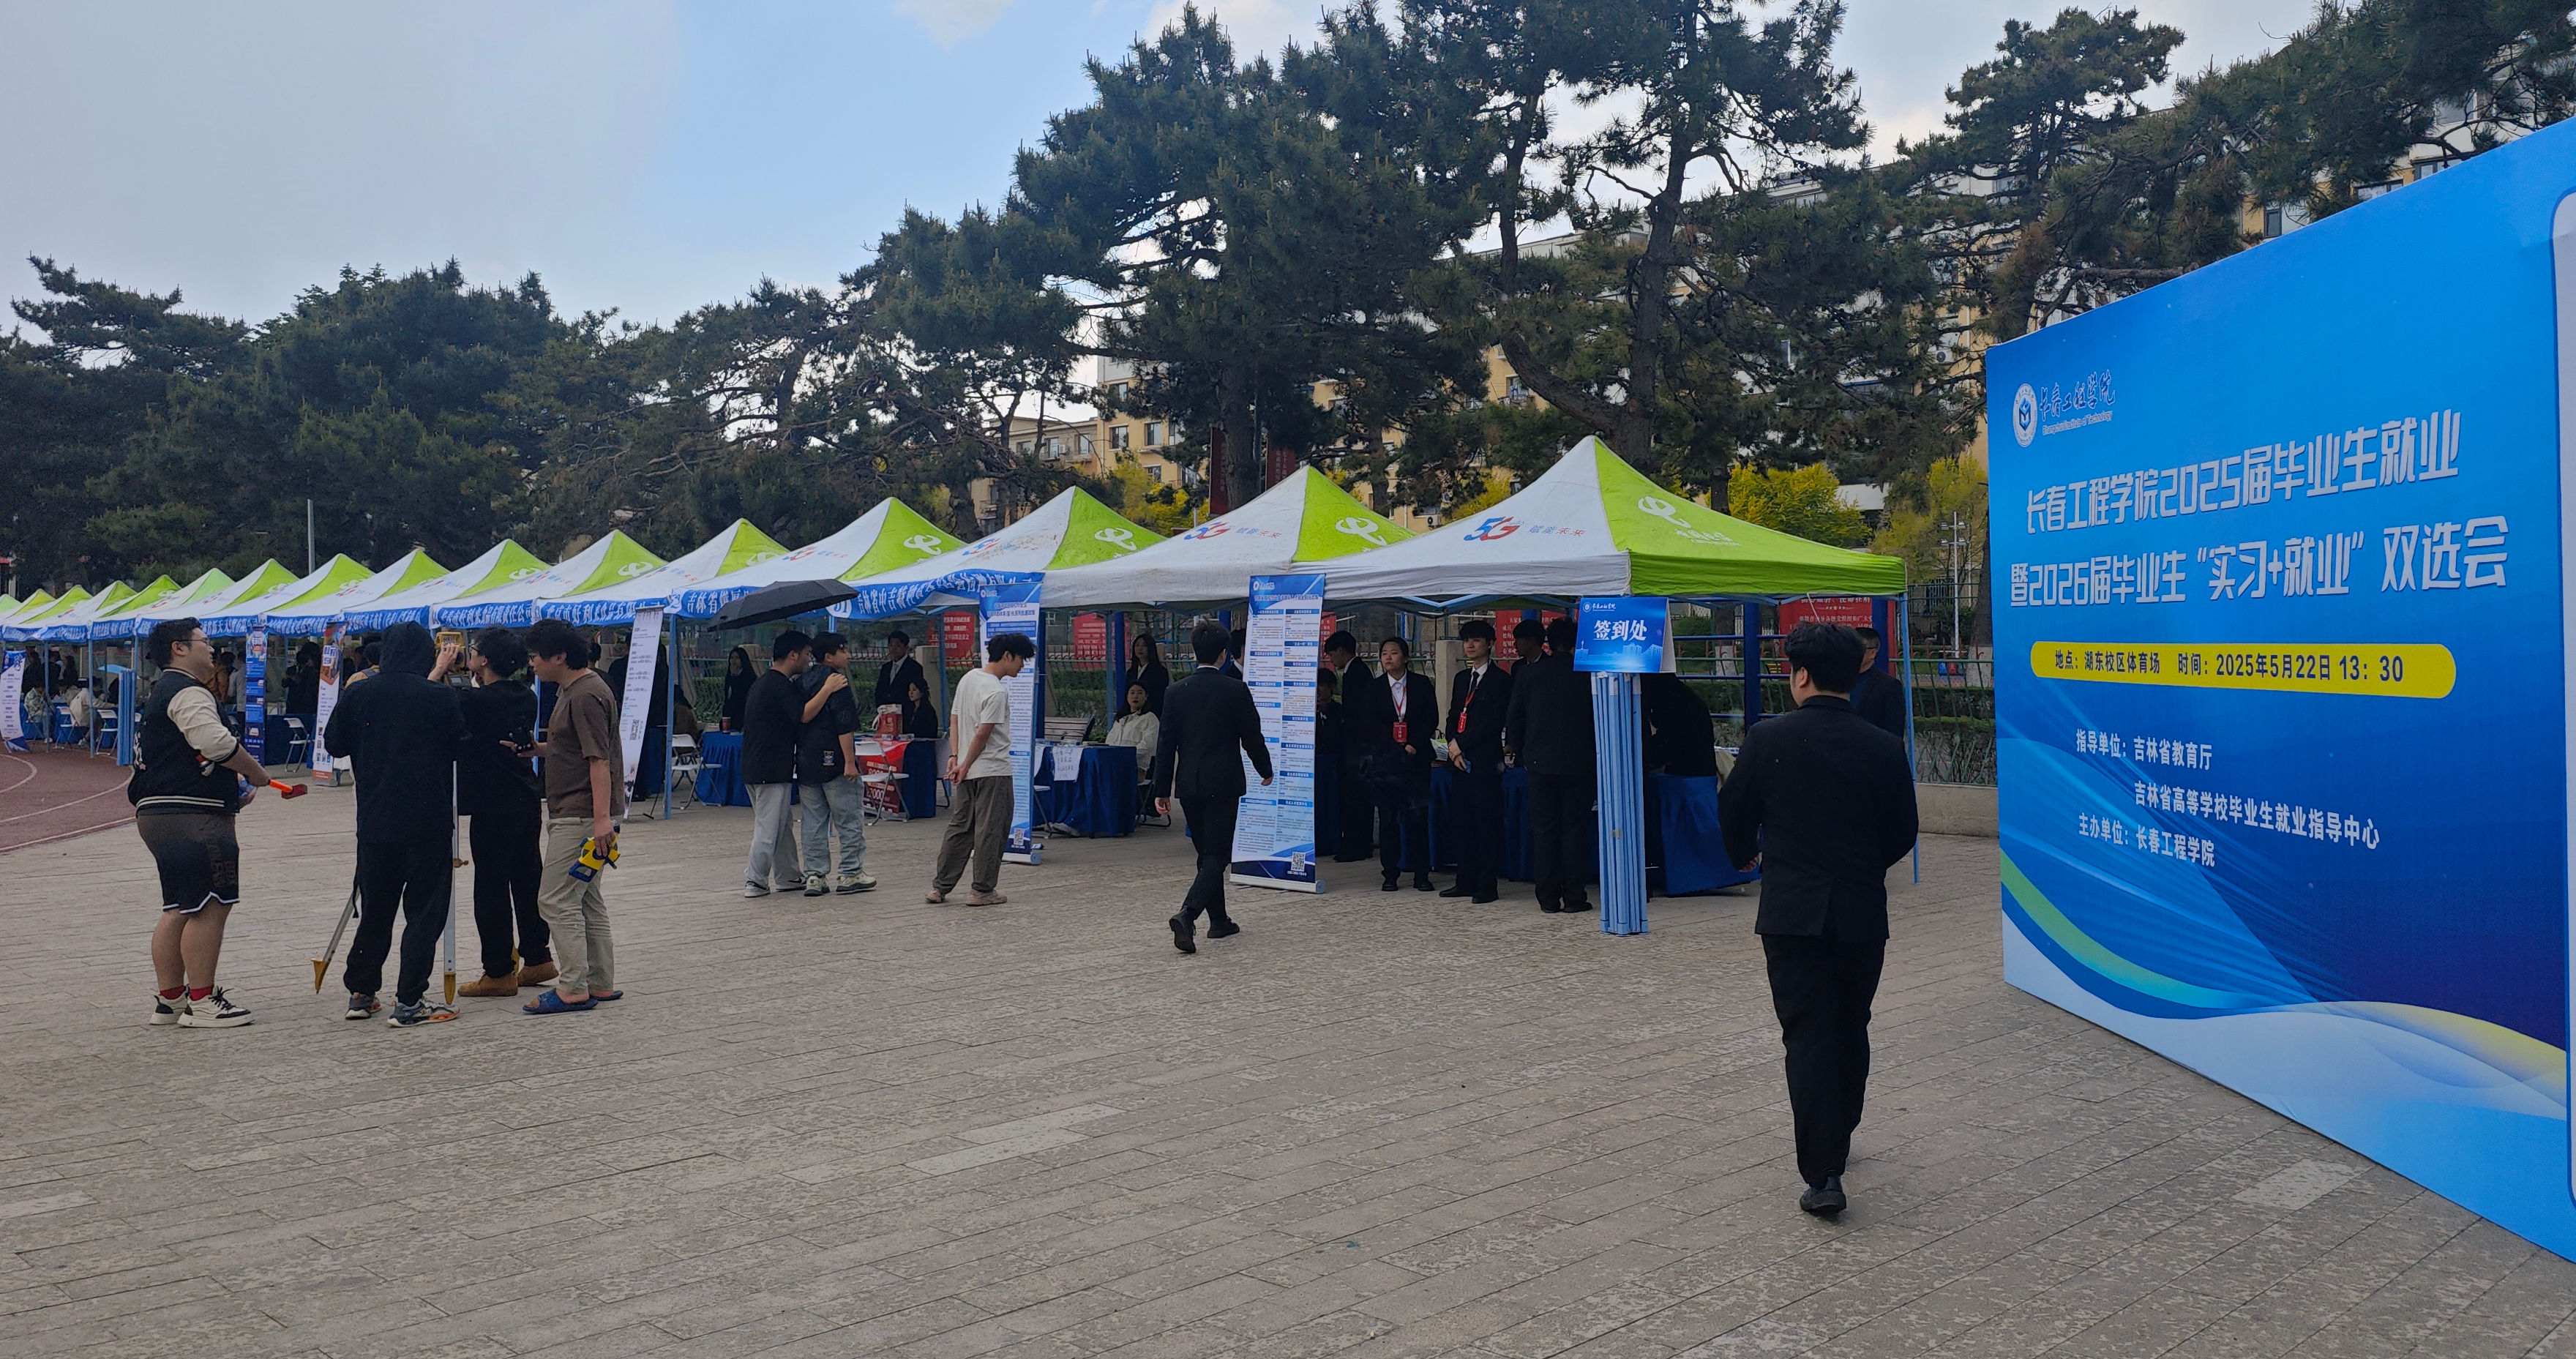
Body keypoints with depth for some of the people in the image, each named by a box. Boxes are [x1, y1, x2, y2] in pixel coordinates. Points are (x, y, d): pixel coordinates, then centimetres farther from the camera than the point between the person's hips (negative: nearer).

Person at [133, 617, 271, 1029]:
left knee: (179, 909, 15)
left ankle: (169, 998, 21)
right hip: (193, 818, -11)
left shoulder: (160, 693, 24)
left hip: (157, 812, 11)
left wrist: (230, 790, 20)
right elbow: (216, 742, -26)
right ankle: (202, 1002, -5)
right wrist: (257, 774, -10)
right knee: (210, 907, -8)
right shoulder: (188, 692, -12)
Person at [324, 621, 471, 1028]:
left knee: (375, 909, 17)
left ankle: (360, 993, 24)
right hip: (429, 823, -4)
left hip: (375, 822, 4)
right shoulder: (440, 697, -12)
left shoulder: (359, 695, 0)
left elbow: (334, 742, 12)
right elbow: (459, 746, 0)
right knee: (425, 910, 2)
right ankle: (409, 1002, -1)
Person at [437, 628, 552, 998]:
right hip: (528, 800, 8)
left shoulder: (478, 700, -17)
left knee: (492, 887, 0)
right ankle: (537, 959, 22)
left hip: (493, 807, -8)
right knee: (527, 881, 15)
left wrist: (440, 668, 5)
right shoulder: (526, 697, 5)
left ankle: (499, 972, 6)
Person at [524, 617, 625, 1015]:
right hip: (570, 814, 11)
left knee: (557, 900, -8)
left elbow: (599, 759, -22)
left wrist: (602, 817, -26)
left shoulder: (587, 695, -17)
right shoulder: (569, 690, 16)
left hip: (582, 817, -11)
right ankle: (601, 985, 19)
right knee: (587, 901, 13)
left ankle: (573, 989, -5)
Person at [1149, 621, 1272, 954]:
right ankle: (1187, 915, -23)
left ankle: (1219, 921, 25)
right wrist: (1266, 770, 16)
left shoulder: (1176, 691, 1)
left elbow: (1166, 744, 2)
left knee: (1207, 853, 17)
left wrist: (1162, 789, 6)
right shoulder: (1236, 690, -8)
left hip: (1188, 785, 4)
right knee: (1216, 855, -3)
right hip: (1223, 784, -4)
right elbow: (1252, 737, -2)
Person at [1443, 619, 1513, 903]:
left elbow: (1493, 722, -12)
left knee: (1488, 824, -4)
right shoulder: (1461, 678, 19)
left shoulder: (1501, 679, -5)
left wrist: (1462, 744, -11)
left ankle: (1488, 886, 0)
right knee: (1462, 822, 9)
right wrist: (1453, 746, -1)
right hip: (1461, 761, 7)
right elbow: (1453, 716, 17)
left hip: (1485, 761, -7)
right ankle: (1466, 882, 16)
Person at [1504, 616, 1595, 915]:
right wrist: (1592, 754, 14)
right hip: (1577, 763, -1)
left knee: (1543, 831, 5)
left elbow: (1513, 721, 5)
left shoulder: (1528, 672, 2)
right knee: (1574, 829, 4)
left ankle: (1548, 898, 6)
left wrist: (1523, 756, 14)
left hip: (1539, 763, 1)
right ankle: (1574, 898, 4)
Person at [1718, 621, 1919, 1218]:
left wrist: (1746, 857, 24)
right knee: (1850, 1031, 18)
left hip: (1791, 911, -2)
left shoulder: (1768, 739, -8)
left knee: (1808, 1035, 0)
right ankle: (1836, 1142, 35)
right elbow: (1902, 835, 6)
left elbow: (1732, 815, 2)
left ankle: (1822, 1173, -7)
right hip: (1862, 912, 2)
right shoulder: (1884, 748, -4)